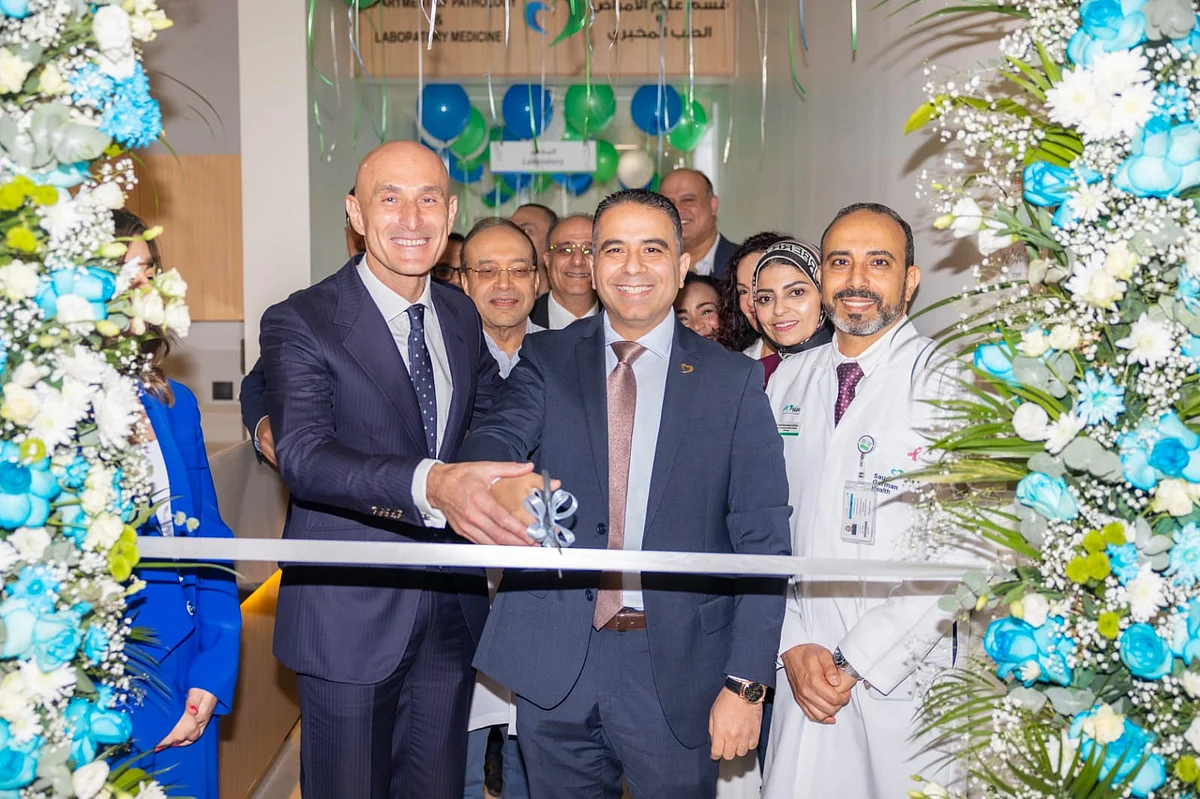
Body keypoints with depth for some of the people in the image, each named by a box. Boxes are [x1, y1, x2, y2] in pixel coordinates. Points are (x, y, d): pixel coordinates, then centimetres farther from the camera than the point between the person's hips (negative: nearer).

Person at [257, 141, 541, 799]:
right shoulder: (300, 323, -13)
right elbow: (303, 454, -28)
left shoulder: (462, 316, 7)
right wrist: (430, 485, -45)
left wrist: (524, 484, 0)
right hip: (349, 615, -5)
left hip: (452, 611, 5)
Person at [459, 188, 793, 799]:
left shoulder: (734, 382, 1)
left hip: (678, 669, -1)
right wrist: (503, 484, -38)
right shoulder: (547, 359, 5)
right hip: (555, 665, 2)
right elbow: (496, 437, -13)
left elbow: (762, 542, -2)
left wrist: (745, 684, -8)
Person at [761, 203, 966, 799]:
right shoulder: (788, 381, 8)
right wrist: (794, 645, -3)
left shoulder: (950, 382, -7)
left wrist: (857, 661, -14)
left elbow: (960, 550, -14)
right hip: (804, 670, 3)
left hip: (911, 678, -3)